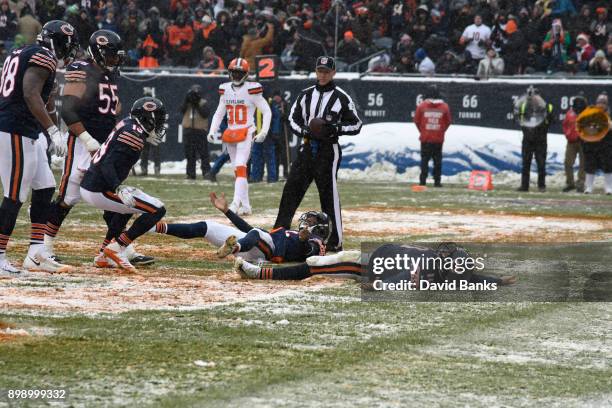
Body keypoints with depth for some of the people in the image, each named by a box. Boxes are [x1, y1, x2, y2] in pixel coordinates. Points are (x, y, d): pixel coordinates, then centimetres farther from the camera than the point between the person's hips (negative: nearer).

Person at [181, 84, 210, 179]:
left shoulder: (203, 103, 2)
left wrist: (197, 105, -15)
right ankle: (191, 173, 10)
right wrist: (186, 102, -11)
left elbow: (205, 114, -11)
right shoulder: (187, 103, 13)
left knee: (203, 153, -7)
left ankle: (206, 173, -7)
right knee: (190, 154, 6)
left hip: (200, 130, -4)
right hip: (188, 130, 4)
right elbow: (182, 111, -1)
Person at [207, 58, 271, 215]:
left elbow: (266, 111, -4)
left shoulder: (251, 90, -7)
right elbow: (219, 113, 18)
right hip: (230, 135, 6)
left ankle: (236, 203, -27)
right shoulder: (226, 90, 9)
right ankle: (245, 205, 15)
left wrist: (263, 132, -14)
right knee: (237, 170, 9)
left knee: (240, 167, -18)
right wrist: (212, 131, 5)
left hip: (246, 133, -6)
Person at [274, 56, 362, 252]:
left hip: (328, 150, -5)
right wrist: (304, 131, -5)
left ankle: (335, 241, 0)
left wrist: (335, 128, -16)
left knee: (329, 194, -5)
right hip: (307, 147, 5)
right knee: (291, 189, 1)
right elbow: (293, 118, 15)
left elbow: (356, 125, 0)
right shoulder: (306, 94, 11)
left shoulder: (341, 98, -2)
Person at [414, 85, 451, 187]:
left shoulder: (422, 106, -6)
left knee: (424, 160, 5)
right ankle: (437, 181, 5)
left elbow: (416, 120, 2)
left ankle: (423, 181, 1)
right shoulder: (444, 106, -4)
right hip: (439, 139, 1)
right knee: (437, 160, 7)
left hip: (425, 138, -1)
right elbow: (448, 121, 4)